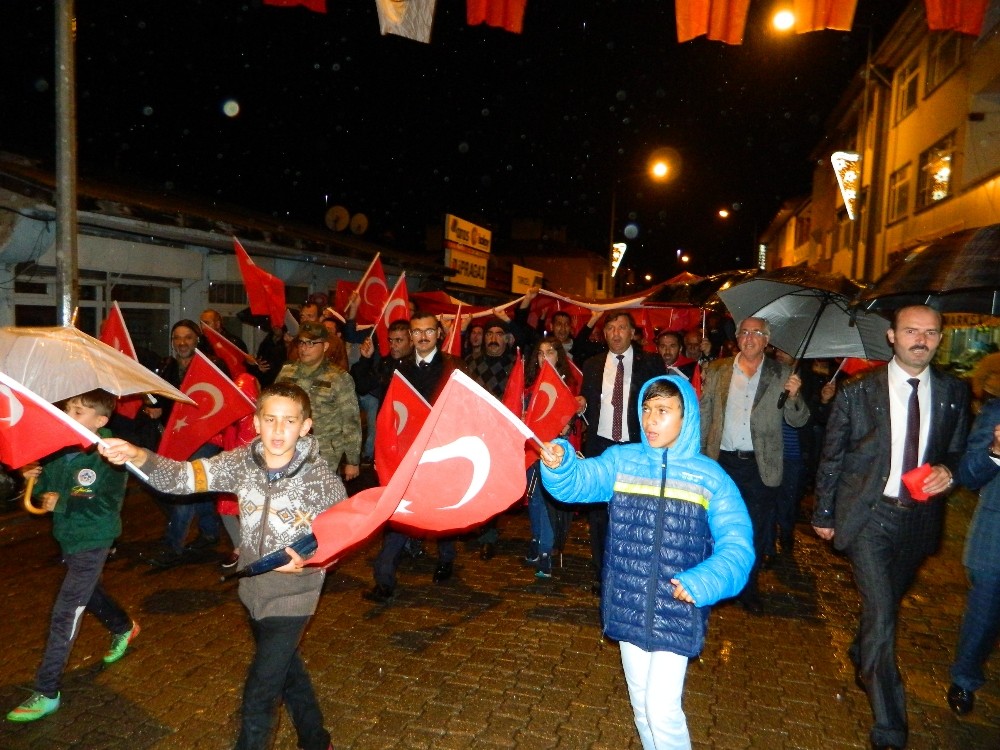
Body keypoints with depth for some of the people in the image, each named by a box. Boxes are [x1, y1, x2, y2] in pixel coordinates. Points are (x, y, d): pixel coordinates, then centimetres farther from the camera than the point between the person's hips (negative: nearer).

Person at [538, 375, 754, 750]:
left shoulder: (711, 478, -7)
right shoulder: (620, 461, -3)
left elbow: (737, 547, -9)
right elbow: (579, 481, -17)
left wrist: (702, 581, -25)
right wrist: (558, 463, -39)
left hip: (676, 614, -3)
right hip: (628, 609, 3)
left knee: (662, 708, -2)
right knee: (641, 703, 19)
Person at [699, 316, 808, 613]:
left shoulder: (782, 375, -1)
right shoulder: (717, 370, 2)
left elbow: (798, 421, -2)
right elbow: (703, 414, 5)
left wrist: (794, 396, -22)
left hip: (761, 466, 0)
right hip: (723, 461, 1)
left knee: (756, 532, 11)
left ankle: (748, 588, 29)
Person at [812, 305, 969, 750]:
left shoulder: (954, 393, 1)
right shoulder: (858, 391, -8)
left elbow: (957, 452, 12)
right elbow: (832, 457, -1)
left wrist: (947, 471, -12)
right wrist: (823, 514, 3)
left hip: (920, 516, 4)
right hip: (868, 514, -4)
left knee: (886, 603, 22)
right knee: (881, 613, -8)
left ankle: (860, 658, 52)